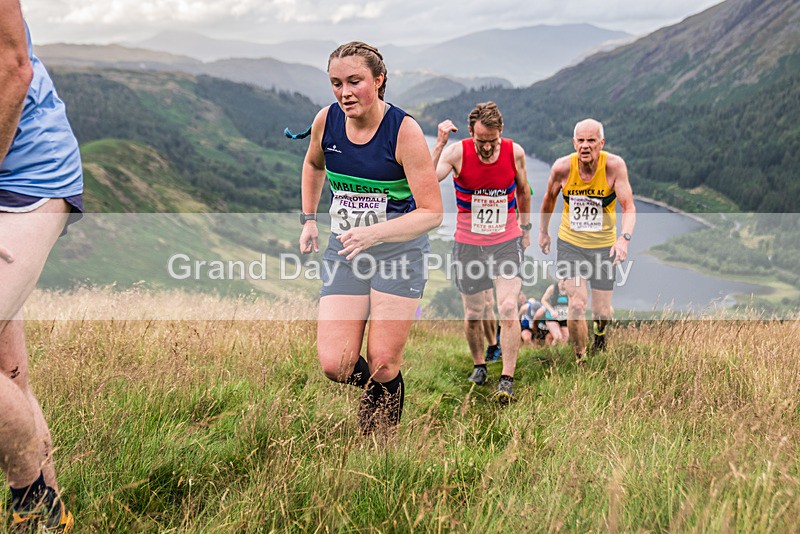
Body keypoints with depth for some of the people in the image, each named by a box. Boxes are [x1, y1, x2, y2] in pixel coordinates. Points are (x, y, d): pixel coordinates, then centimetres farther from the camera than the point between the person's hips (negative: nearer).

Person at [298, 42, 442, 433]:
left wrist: (373, 233, -30)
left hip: (399, 250, -3)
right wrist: (308, 219, 17)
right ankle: (372, 384, 29)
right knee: (334, 365, -6)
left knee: (383, 366, -4)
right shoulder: (326, 120, -3)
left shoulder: (404, 130, -16)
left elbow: (431, 212, -17)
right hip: (343, 251, 4)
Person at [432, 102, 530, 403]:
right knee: (473, 315, 8)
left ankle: (507, 380, -7)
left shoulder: (515, 152, -7)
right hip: (468, 244, 0)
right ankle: (479, 365, 34)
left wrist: (526, 227, 21)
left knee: (509, 308, -14)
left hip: (506, 242, 0)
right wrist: (439, 144, -34)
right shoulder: (457, 153, -13)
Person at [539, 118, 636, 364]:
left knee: (602, 311, 7)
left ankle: (600, 332, 46)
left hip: (603, 246, 0)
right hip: (569, 243, 0)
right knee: (577, 304, -15)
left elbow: (628, 207, -19)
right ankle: (580, 362, 6)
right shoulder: (562, 167, -13)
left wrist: (624, 237, -37)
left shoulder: (614, 165, -17)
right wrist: (543, 231, 17)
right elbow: (549, 199, 7)